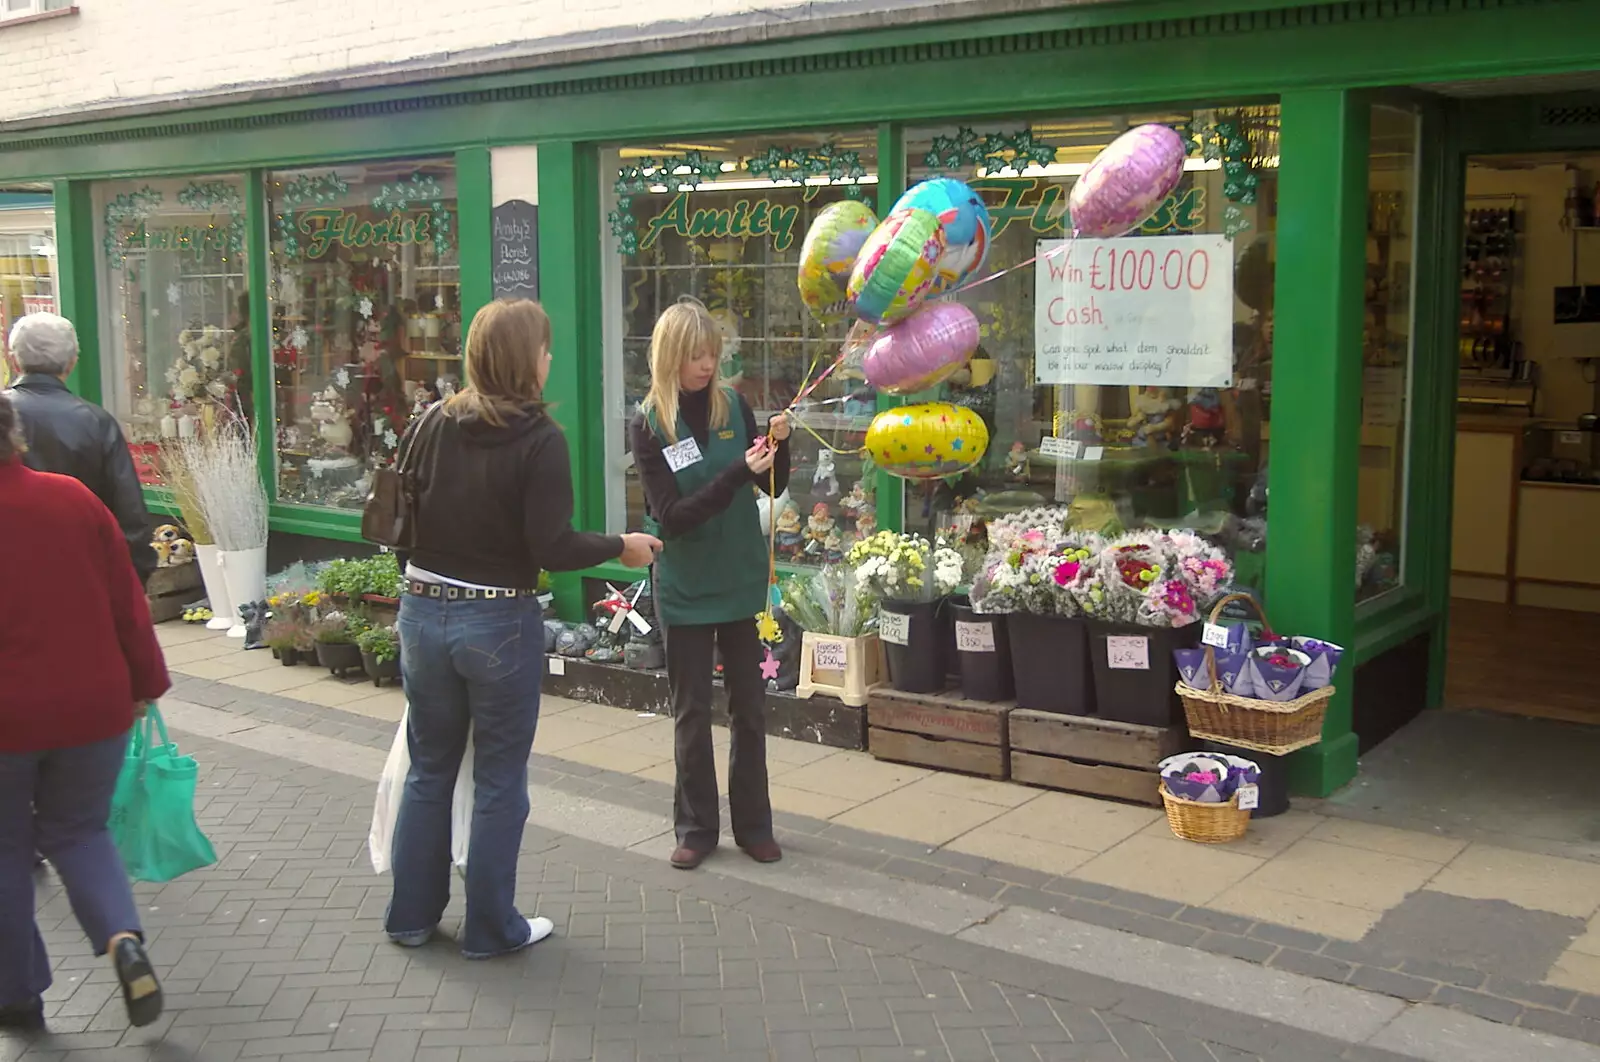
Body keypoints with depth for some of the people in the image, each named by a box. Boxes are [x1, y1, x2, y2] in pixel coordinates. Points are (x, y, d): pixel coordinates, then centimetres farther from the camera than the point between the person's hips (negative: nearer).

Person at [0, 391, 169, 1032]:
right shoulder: (73, 498, -4)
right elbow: (127, 600, 1)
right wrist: (145, 681, 11)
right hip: (92, 707, 3)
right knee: (78, 833, 19)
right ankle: (124, 940, -6)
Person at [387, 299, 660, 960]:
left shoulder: (430, 425, 0)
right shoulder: (539, 441, -15)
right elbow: (551, 547, -18)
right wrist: (621, 548, -4)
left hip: (423, 613, 5)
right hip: (500, 625, -5)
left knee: (429, 768, 19)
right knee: (499, 781, 10)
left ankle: (412, 915, 30)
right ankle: (491, 928, 20)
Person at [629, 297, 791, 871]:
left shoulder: (733, 405, -2)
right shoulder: (648, 424, -10)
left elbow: (773, 489, 6)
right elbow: (671, 516, -17)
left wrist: (779, 445, -14)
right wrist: (738, 473, -26)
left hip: (740, 580, 3)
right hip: (685, 587, -3)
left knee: (750, 706, 11)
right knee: (691, 712, 8)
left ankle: (754, 824, 24)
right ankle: (696, 828, 22)